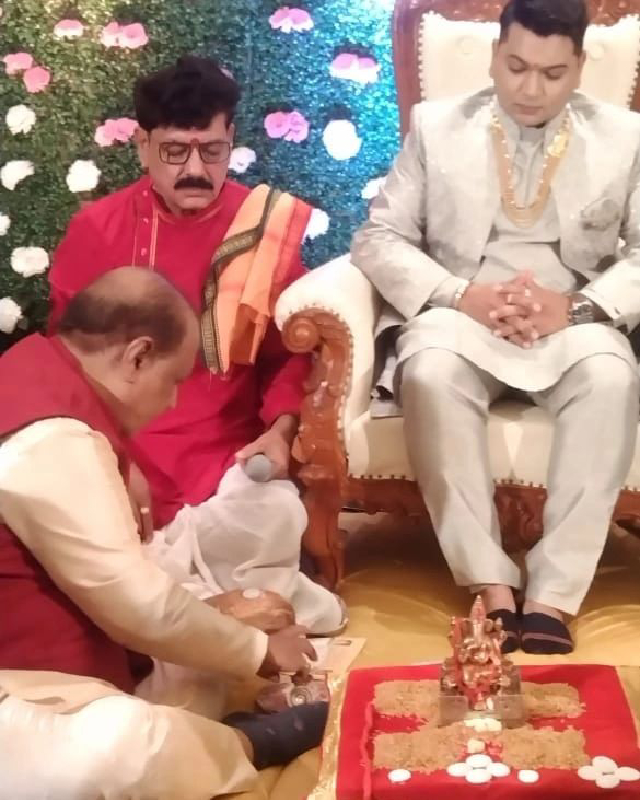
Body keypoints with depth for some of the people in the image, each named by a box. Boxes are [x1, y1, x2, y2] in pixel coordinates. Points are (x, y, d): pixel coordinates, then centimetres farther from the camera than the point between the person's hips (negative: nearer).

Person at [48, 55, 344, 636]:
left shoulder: (267, 227, 1)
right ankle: (243, 595, -5)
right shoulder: (95, 229, -1)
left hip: (225, 451, 0)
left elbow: (292, 347, 7)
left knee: (274, 522, -30)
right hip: (119, 447, 0)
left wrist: (280, 429, -12)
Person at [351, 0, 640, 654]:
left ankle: (553, 596, -30)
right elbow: (378, 239, 1)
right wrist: (461, 295, -16)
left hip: (572, 321, 1)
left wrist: (579, 306, -18)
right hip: (461, 316, 0)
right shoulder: (436, 126, 8)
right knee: (431, 372, -35)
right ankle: (491, 586, -30)